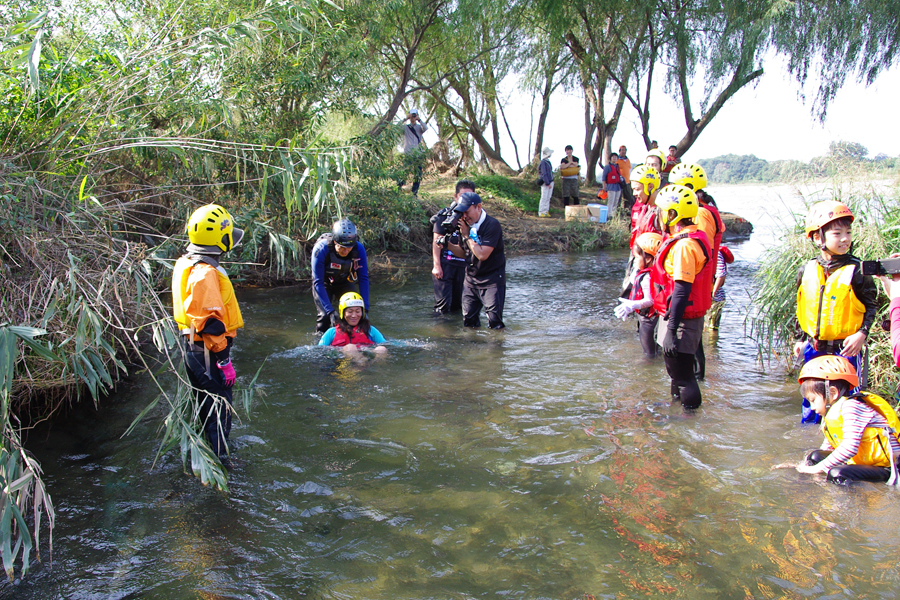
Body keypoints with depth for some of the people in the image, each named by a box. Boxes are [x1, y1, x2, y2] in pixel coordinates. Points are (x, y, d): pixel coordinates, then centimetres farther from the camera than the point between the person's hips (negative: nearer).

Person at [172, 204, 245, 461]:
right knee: (219, 407, 0)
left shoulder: (186, 264, 10)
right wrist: (224, 360, -22)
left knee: (205, 406, 22)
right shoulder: (205, 273, -23)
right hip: (208, 352, -10)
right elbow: (211, 321, -26)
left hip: (193, 346, 10)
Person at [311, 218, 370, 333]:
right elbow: (318, 283, -30)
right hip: (325, 284, -2)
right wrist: (330, 311, -35)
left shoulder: (359, 249, -27)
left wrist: (365, 308, -25)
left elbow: (363, 279, -20)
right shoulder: (321, 249, -34)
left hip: (345, 282, 2)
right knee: (324, 316, -17)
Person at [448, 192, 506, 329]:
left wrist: (467, 236, -16)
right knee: (468, 321, 8)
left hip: (492, 281, -6)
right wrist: (448, 245, -4)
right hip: (470, 280, 6)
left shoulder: (492, 225, -17)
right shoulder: (465, 225, 5)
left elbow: (482, 255, -24)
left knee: (495, 323, -6)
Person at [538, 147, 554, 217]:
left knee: (548, 198, 9)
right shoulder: (543, 162, -14)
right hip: (545, 183, -9)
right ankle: (541, 212, -3)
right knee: (544, 198, -7)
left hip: (550, 182, 9)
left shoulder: (548, 162, 15)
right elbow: (544, 174, -18)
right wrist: (548, 183, -20)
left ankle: (546, 211, 13)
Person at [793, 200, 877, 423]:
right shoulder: (807, 271, 3)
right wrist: (799, 338, 13)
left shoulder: (857, 271, -8)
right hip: (814, 346, 4)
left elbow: (871, 305, -3)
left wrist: (862, 333, -16)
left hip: (846, 348, -4)